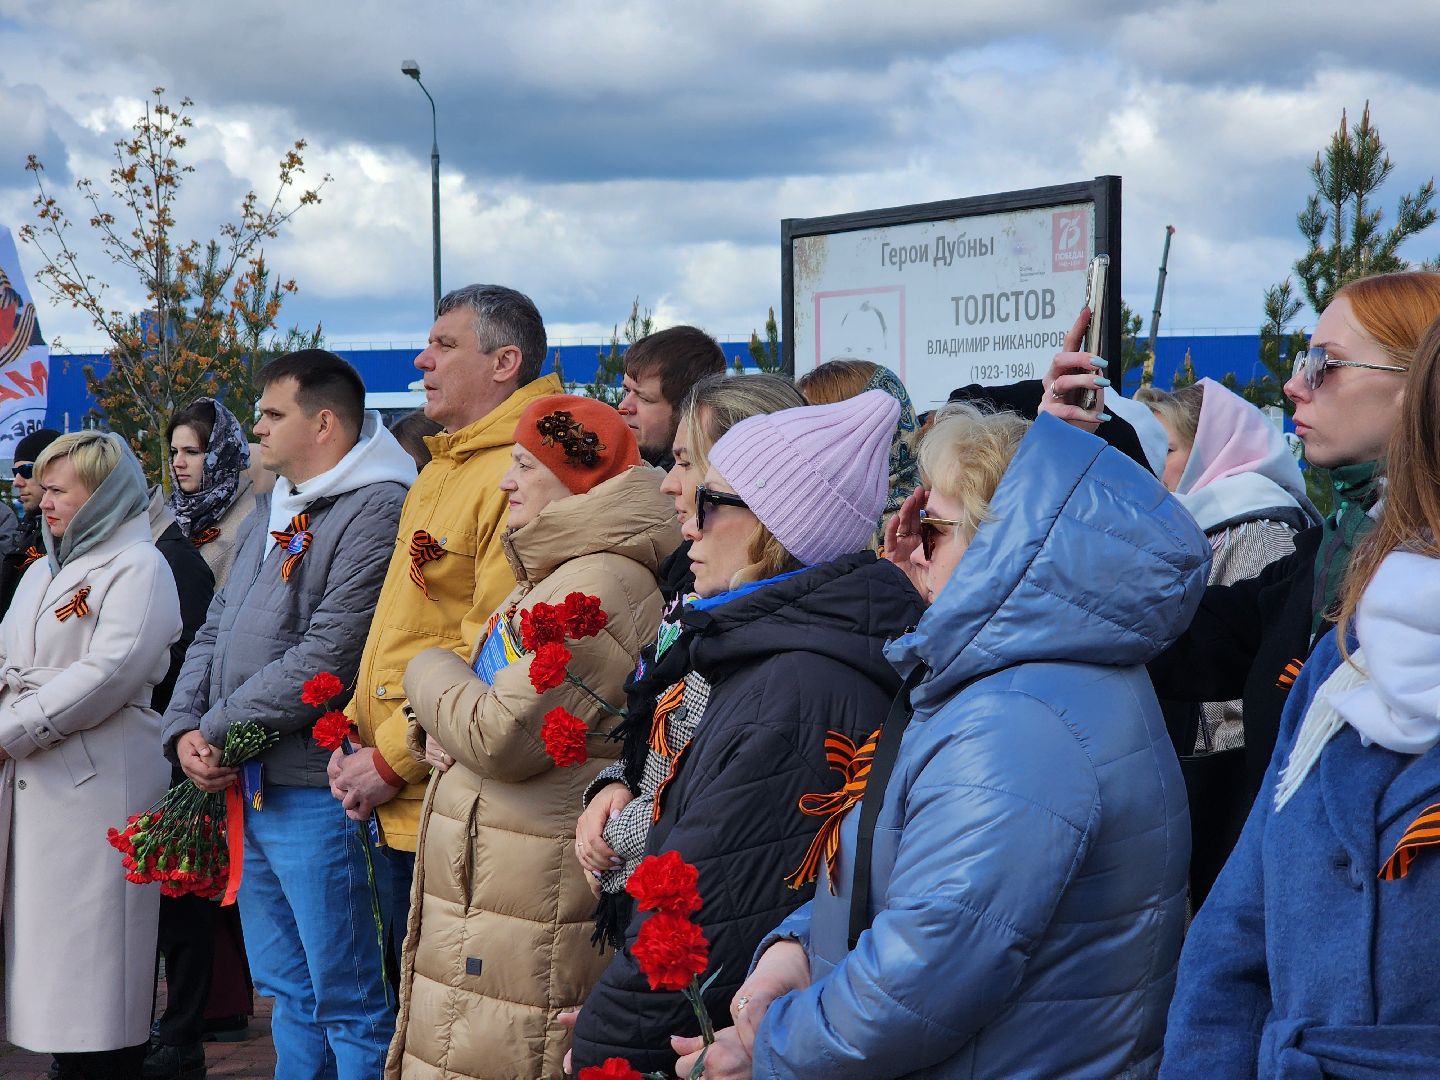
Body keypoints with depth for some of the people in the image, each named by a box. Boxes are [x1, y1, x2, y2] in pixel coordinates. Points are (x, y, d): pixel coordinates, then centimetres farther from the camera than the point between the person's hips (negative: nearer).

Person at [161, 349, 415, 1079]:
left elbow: (324, 658, -20)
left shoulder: (375, 510, -14)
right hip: (247, 786, 9)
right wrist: (184, 729, 0)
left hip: (313, 792, -9)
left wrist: (218, 730, -12)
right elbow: (215, 629, 16)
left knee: (346, 1002, -1)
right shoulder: (273, 509, 17)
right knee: (286, 989, 17)